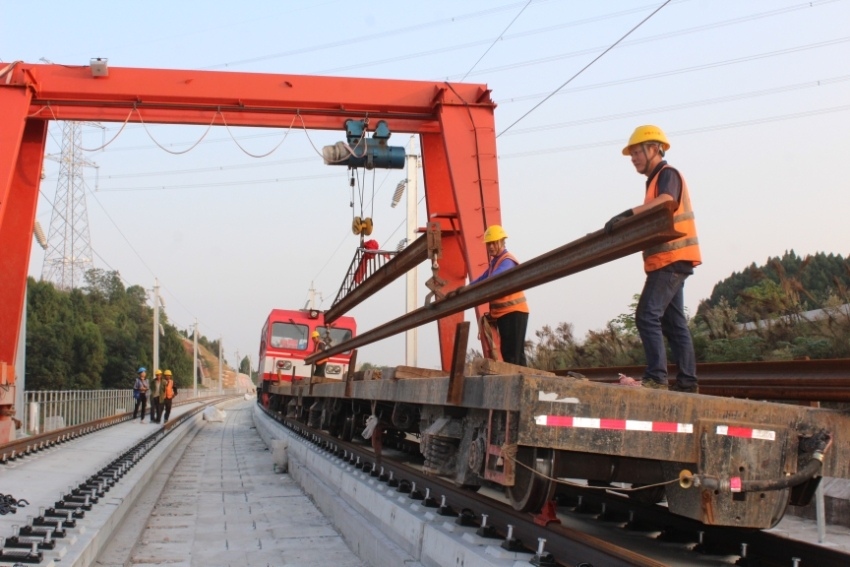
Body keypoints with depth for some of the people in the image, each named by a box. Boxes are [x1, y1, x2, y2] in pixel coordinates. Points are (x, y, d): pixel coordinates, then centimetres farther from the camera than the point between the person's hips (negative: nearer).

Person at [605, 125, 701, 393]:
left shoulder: (668, 174, -7)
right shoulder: (655, 180, 23)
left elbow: (666, 201, -29)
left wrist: (627, 214, -38)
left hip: (671, 259, -10)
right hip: (668, 260, 10)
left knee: (647, 315, -16)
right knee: (673, 321, 9)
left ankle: (656, 377, -18)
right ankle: (687, 381, 11)